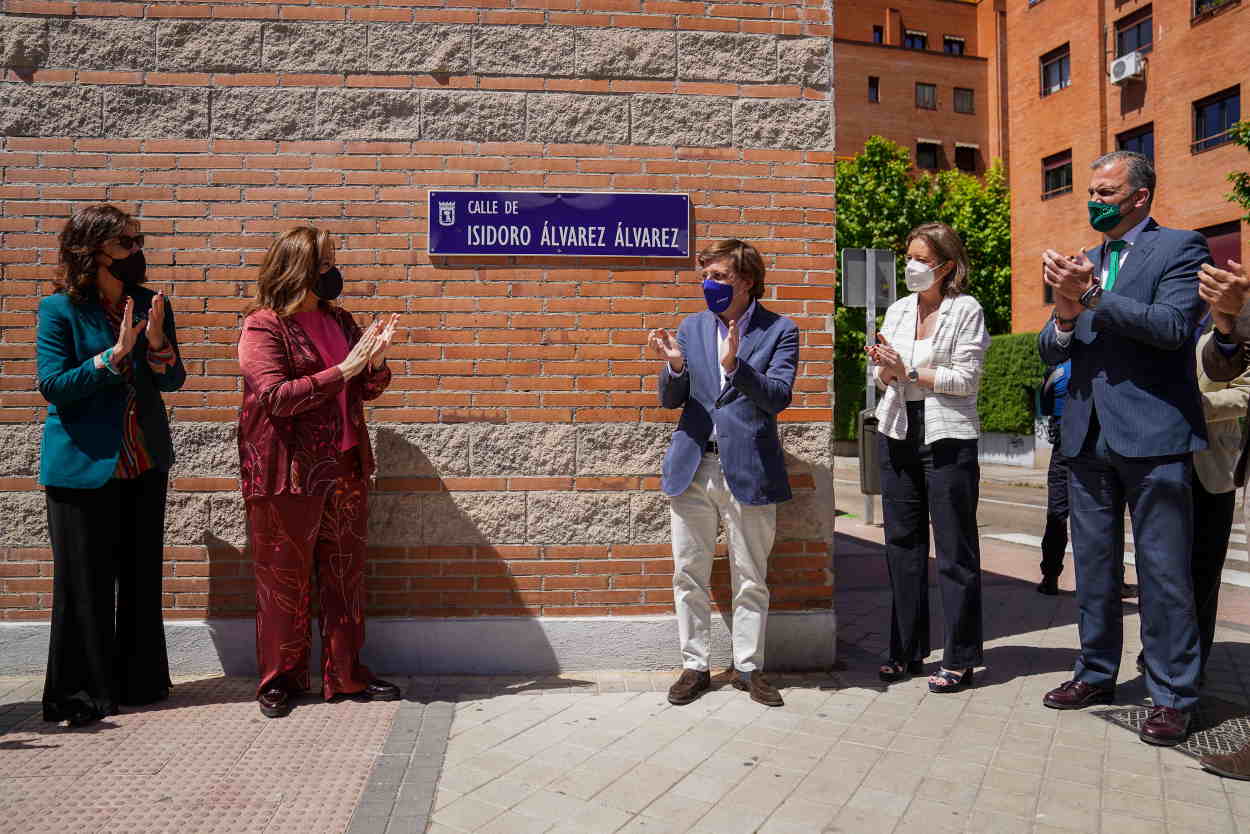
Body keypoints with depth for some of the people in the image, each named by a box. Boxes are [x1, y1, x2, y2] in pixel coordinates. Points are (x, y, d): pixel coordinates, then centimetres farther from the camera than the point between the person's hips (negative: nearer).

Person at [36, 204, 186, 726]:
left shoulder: (151, 305, 4)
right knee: (85, 581, 4)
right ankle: (82, 694, 18)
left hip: (145, 462, 5)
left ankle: (139, 680, 27)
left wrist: (158, 344, -15)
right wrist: (115, 353, -23)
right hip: (83, 466, -5)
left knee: (142, 575, 12)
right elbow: (53, 385, -14)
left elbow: (173, 380, 5)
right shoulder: (60, 310, -9)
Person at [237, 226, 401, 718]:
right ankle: (279, 680, 20)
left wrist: (375, 360, -7)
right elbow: (277, 396, -18)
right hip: (287, 473, -6)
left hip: (345, 469, 6)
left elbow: (369, 390, 15)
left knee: (345, 576, 10)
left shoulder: (339, 320, 12)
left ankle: (345, 675, 21)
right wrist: (343, 370, -21)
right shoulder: (263, 327, -7)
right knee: (284, 581, 5)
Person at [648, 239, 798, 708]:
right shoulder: (691, 327, 9)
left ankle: (748, 667, 24)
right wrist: (675, 367, -13)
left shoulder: (779, 331, -1)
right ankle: (694, 666, 23)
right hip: (692, 468, 3)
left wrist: (735, 365, -27)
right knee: (688, 575, 9)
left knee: (750, 580, 8)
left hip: (747, 471, -3)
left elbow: (777, 398, -13)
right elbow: (671, 400, 8)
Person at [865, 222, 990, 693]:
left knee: (955, 551, 0)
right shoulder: (897, 310, 13)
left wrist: (909, 371, -13)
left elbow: (966, 379, -9)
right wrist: (883, 368, -7)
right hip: (899, 436, 6)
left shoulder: (966, 310, -2)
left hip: (947, 438, -5)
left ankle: (959, 659, 10)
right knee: (903, 544, 9)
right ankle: (906, 651, 19)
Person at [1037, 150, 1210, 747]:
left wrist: (1091, 295, -21)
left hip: (1151, 434, -6)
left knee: (1163, 571, 0)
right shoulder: (1082, 262, 15)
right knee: (1093, 565, 14)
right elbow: (1050, 352, 11)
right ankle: (1096, 673, 27)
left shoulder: (1179, 248, -1)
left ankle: (1172, 696, 11)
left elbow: (1173, 326, -17)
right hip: (1088, 435, 6)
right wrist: (1065, 313, -9)